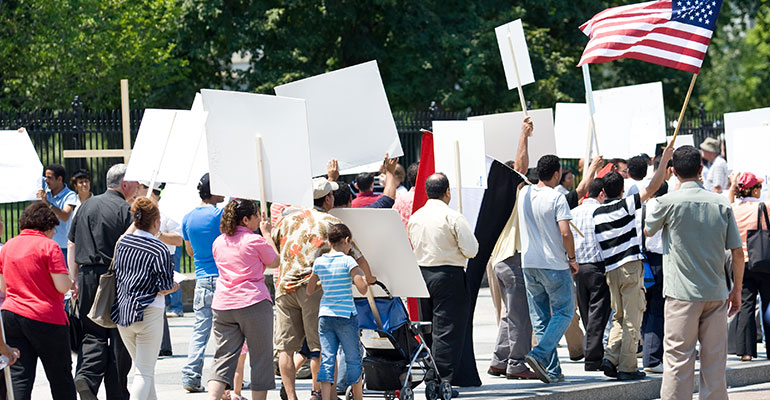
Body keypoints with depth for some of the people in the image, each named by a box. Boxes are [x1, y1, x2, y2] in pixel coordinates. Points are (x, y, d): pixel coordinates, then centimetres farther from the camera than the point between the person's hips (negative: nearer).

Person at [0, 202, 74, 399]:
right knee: (60, 376, 8)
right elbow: (62, 286, -15)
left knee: (19, 377, 1)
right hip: (46, 318, -5)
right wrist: (70, 281, 6)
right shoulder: (49, 246, -9)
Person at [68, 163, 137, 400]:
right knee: (119, 337, 4)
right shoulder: (125, 210, -9)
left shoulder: (87, 206, 11)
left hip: (88, 276, 5)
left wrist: (75, 280, 18)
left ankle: (87, 375, -16)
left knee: (93, 333, 9)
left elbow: (72, 245, 14)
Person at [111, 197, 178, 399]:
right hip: (148, 312, -6)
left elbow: (117, 275, 12)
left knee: (142, 366, 21)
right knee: (145, 372, -1)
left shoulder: (122, 242, 3)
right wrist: (174, 286, 8)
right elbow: (165, 287, -13)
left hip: (122, 312, 6)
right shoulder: (159, 250, -13)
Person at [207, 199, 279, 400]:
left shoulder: (218, 242, 10)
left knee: (223, 359, 2)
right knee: (261, 358, 7)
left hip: (223, 305, 5)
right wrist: (267, 234, 17)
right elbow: (275, 262, 6)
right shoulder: (255, 241, -7)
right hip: (254, 303, -5)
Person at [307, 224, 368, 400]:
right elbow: (362, 289, -16)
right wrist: (360, 275, 2)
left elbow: (309, 291, 14)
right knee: (353, 359, 9)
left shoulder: (319, 262, 5)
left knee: (327, 360, 3)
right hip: (345, 316, -4)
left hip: (324, 316, 4)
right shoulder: (348, 261, -9)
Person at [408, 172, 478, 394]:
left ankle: (430, 375, 17)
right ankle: (442, 379, -8)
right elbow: (471, 250, -12)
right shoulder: (452, 217, -12)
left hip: (421, 273, 6)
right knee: (447, 330, -4)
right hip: (449, 276, -6)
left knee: (429, 328, 15)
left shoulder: (415, 217, 8)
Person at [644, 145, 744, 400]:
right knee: (714, 360, 8)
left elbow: (647, 231, 13)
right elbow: (738, 252, 2)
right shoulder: (721, 204, 1)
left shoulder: (669, 202, -7)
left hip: (682, 295, -3)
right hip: (716, 293, 3)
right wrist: (737, 289, 14)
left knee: (678, 360, -1)